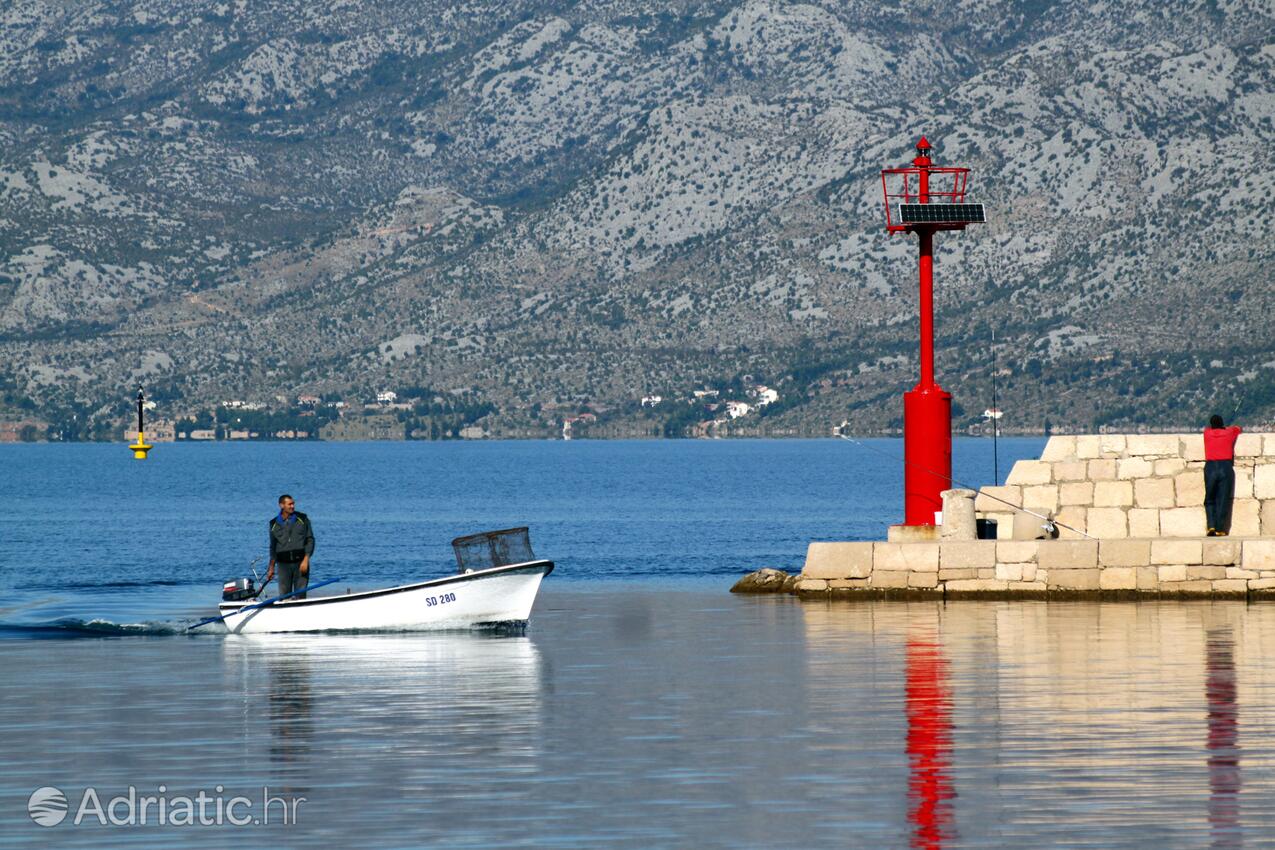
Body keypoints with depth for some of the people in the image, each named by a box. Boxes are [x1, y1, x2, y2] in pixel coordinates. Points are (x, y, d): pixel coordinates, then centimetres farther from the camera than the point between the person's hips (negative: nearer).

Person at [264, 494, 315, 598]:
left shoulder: (302, 519, 3)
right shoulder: (274, 524, 8)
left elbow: (310, 540, 1)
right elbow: (273, 547, 16)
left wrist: (306, 560, -10)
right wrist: (271, 567, 15)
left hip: (300, 562, -2)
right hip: (283, 564, 2)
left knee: (300, 595, -5)